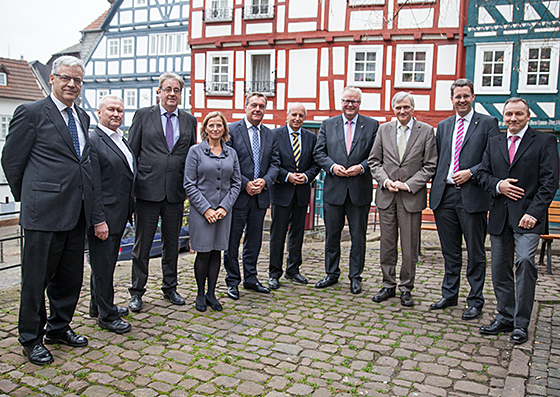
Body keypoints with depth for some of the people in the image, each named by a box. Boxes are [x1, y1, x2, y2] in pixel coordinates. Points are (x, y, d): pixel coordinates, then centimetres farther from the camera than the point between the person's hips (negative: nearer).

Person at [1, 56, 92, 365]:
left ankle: (59, 328, 34)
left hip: (77, 212, 7)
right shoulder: (31, 113, -5)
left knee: (70, 276, 15)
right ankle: (31, 339, 23)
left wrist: (85, 200, 14)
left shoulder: (83, 117, 15)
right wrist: (29, 198, 4)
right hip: (44, 212, -6)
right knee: (37, 278, 6)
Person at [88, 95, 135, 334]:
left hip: (119, 214, 9)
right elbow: (93, 185, -18)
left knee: (107, 262, 20)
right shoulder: (93, 141, -13)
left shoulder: (122, 140, 14)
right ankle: (106, 315, 15)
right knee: (103, 265, 2)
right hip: (103, 216, -9)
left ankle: (98, 306, 35)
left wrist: (130, 208, 16)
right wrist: (98, 220, -20)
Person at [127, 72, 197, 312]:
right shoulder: (143, 116, 3)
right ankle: (137, 292, 19)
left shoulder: (189, 120, 10)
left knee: (172, 243, 13)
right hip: (148, 190, -2)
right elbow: (131, 152, 2)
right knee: (142, 244, 5)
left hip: (175, 192, 3)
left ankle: (170, 288, 28)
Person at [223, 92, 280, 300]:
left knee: (254, 240, 14)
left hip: (260, 196, 5)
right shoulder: (231, 130, -4)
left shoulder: (270, 135, 11)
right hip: (237, 195, -5)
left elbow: (275, 163, 8)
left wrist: (265, 181, -10)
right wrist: (245, 183, -16)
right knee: (232, 241, 4)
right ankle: (232, 281, 17)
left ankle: (250, 279, 27)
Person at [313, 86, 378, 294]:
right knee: (331, 235, 10)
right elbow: (319, 153, 5)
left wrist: (361, 167, -15)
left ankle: (355, 277, 19)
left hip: (360, 190, -1)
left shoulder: (372, 125, 4)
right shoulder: (327, 125, 8)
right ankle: (332, 273, 24)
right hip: (333, 190, 1)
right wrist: (332, 166, -12)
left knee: (358, 236, 6)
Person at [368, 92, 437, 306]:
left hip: (412, 197, -2)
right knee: (387, 244, 9)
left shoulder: (426, 131, 1)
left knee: (410, 247, 3)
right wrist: (386, 181, -7)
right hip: (386, 196, 2)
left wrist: (408, 185, -11)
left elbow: (430, 166, -2)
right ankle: (388, 285, 21)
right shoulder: (384, 129, 8)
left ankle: (406, 289, 17)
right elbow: (374, 161, 9)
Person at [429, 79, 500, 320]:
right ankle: (449, 295, 26)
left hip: (472, 196, -4)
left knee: (475, 253, 4)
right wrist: (435, 189, 8)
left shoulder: (488, 123, 3)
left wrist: (471, 172, -15)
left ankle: (475, 301, 15)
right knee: (450, 251, 13)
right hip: (445, 195, 4)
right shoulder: (443, 126, 16)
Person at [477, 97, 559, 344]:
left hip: (527, 215, -4)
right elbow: (483, 173, 14)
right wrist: (497, 185, -8)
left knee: (524, 261, -19)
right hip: (499, 215, 5)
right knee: (500, 268, 8)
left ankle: (521, 324, -5)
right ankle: (505, 317, 23)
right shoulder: (494, 143, 15)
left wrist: (534, 212, -15)